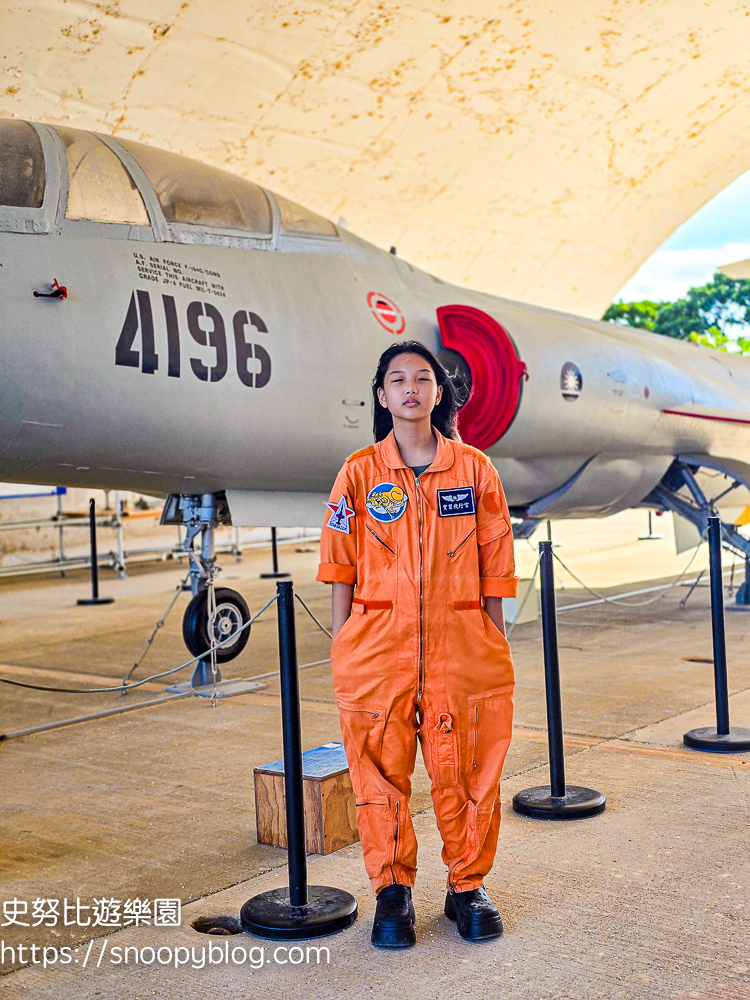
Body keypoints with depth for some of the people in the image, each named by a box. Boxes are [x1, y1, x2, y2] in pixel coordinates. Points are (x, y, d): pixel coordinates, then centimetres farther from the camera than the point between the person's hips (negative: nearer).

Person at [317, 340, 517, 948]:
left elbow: (494, 565, 7)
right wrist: (342, 647, 2)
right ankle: (393, 891, 21)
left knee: (466, 772, 5)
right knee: (381, 771, 5)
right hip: (378, 644, 0)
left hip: (460, 644, 0)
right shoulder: (359, 473, 4)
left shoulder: (475, 469, 5)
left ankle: (467, 887, 23)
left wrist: (497, 644, 5)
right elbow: (342, 566, 5)